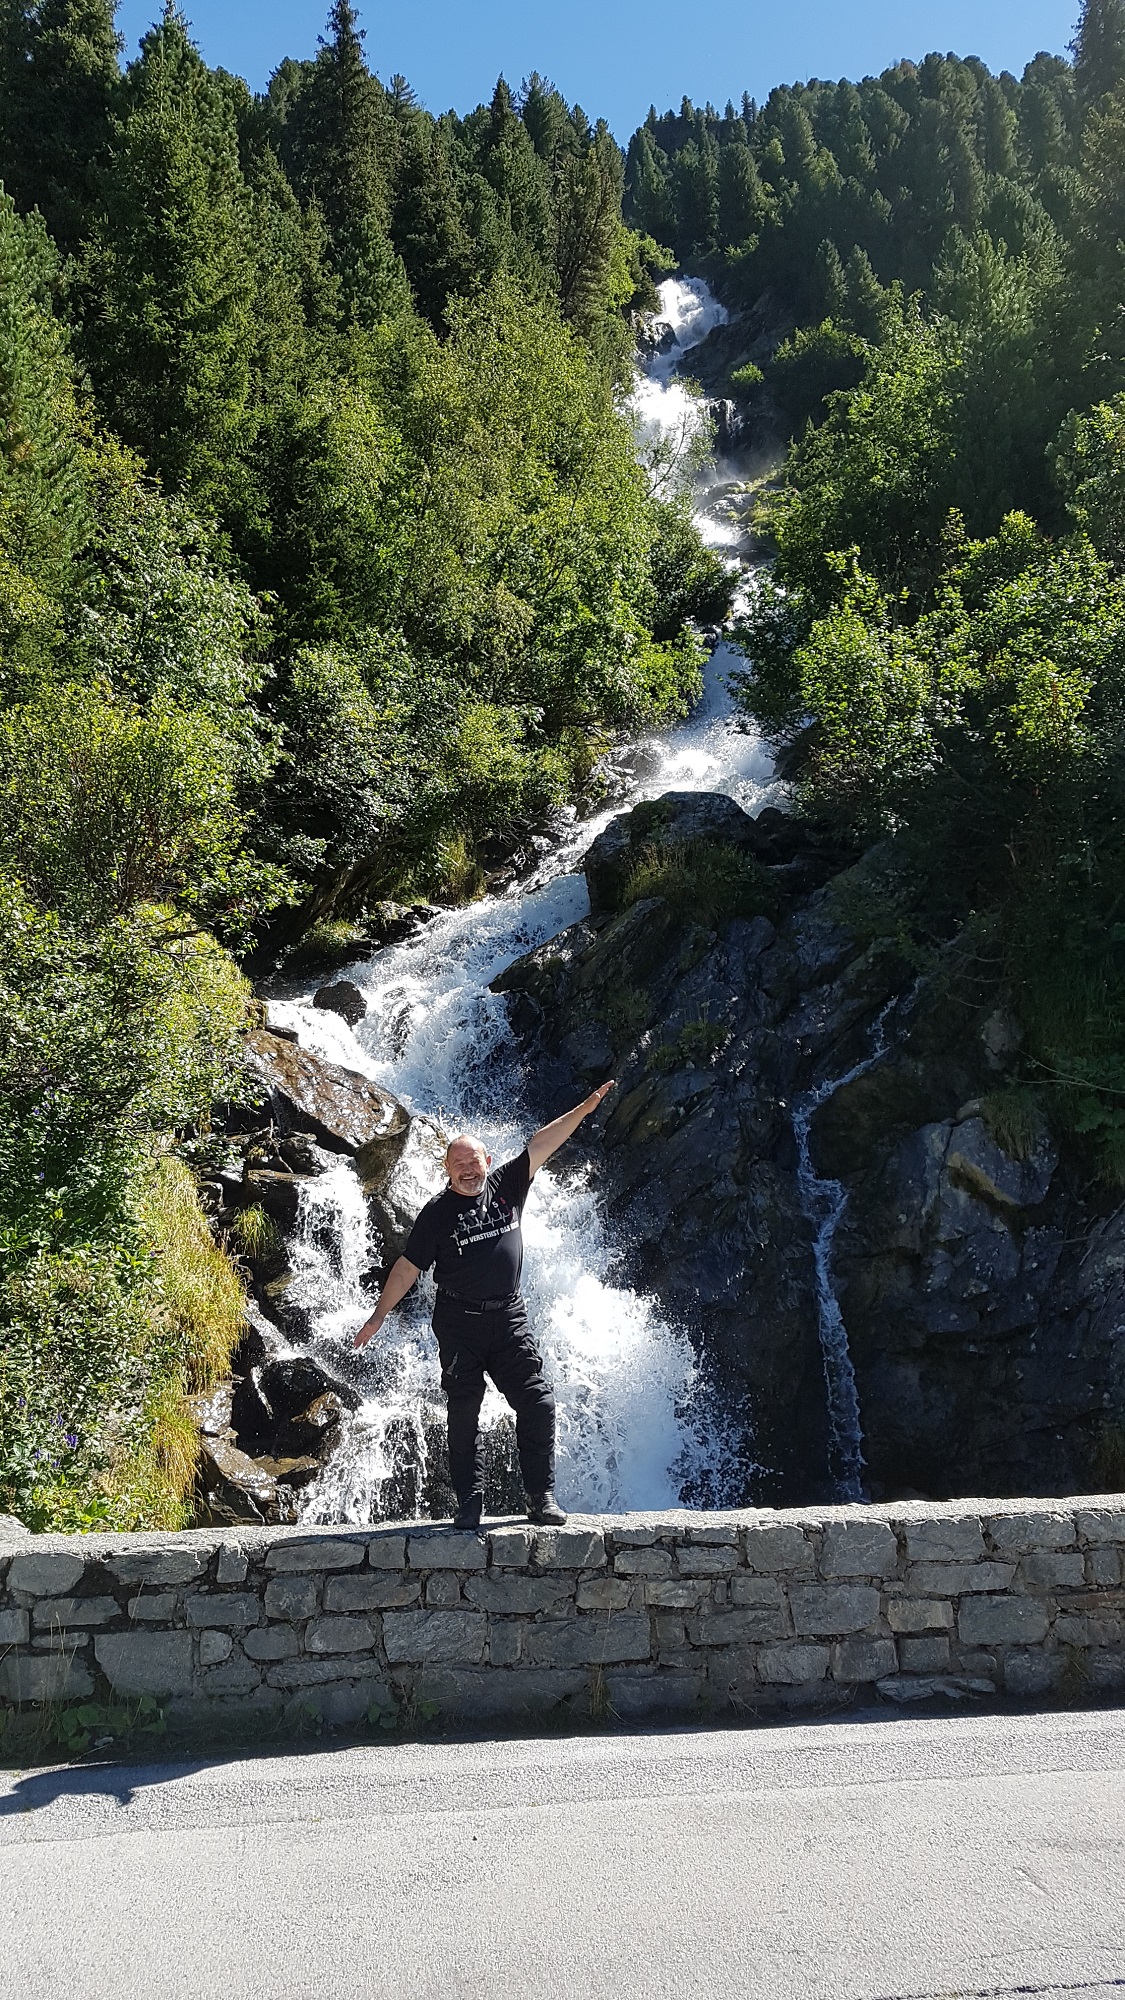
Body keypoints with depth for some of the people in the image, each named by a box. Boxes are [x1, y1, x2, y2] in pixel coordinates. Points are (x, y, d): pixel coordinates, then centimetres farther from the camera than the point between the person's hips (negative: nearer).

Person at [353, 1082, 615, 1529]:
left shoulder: (506, 1186, 3)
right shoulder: (437, 1212, -2)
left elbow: (540, 1145, -2)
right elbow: (407, 1267, -1)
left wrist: (584, 1108, -9)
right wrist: (378, 1317, -2)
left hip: (509, 1316, 2)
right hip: (458, 1321, -2)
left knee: (537, 1403, -3)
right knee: (463, 1413, 3)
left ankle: (541, 1497, 5)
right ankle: (469, 1503, 10)